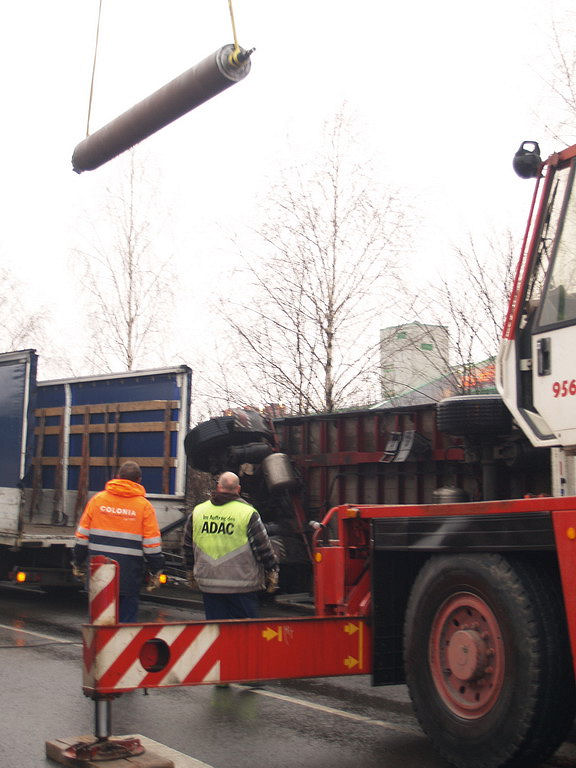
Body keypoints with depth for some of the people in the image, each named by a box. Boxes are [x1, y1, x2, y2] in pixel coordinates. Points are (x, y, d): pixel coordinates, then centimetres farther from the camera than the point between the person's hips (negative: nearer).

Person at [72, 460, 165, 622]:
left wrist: (78, 564, 16)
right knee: (127, 617, 6)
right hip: (129, 577, -2)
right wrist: (156, 572, 6)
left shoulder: (97, 499, 4)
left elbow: (82, 536, 6)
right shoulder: (144, 506, -3)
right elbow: (152, 545, -3)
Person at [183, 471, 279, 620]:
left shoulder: (197, 511, 5)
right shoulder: (248, 513, -8)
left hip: (208, 584, 4)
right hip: (242, 585, -3)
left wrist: (191, 573, 26)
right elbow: (263, 548, -5)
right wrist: (272, 571, 7)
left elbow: (188, 546, 14)